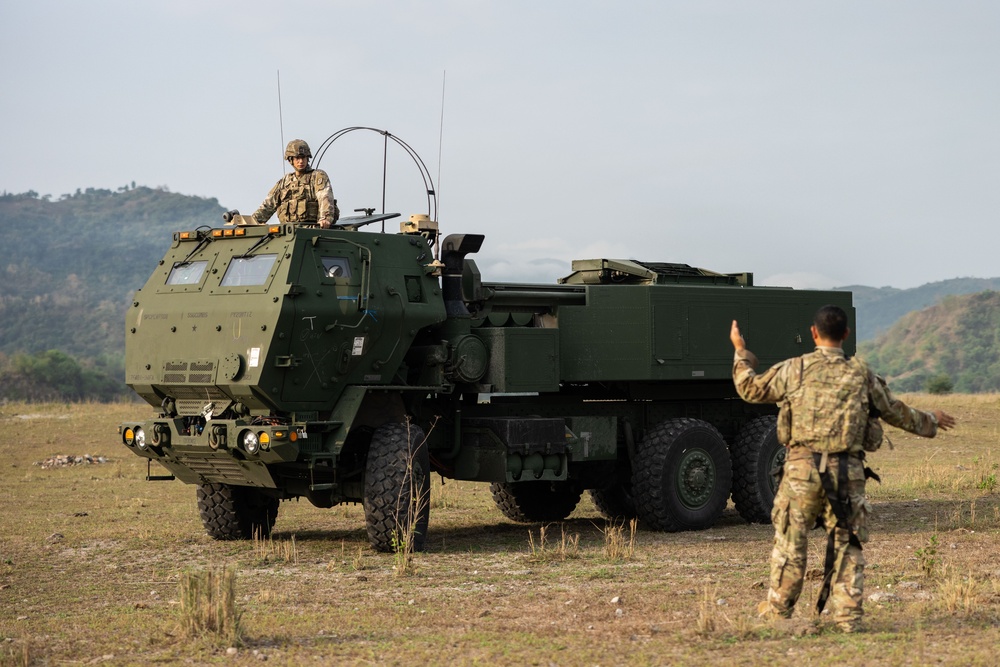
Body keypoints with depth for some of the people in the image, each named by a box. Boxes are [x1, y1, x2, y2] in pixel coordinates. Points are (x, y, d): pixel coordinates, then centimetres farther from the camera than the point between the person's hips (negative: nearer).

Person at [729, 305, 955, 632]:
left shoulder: (793, 369, -1)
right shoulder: (862, 375, 4)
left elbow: (751, 389, 13)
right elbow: (896, 412, 17)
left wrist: (741, 352, 28)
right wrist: (930, 422, 36)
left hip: (802, 468, -1)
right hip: (848, 471, 1)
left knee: (790, 541, 8)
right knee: (847, 544, 8)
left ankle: (778, 610, 16)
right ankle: (848, 616, 8)